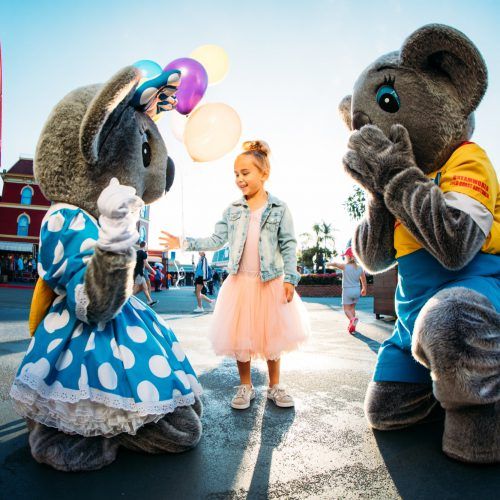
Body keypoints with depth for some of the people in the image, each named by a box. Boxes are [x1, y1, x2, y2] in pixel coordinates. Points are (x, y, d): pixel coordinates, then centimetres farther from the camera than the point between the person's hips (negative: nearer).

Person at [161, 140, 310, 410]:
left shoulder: (279, 208, -1)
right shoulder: (232, 210, 6)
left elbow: (288, 245, -3)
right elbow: (216, 240, 3)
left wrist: (290, 279, -9)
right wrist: (185, 243, -5)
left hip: (272, 282, -2)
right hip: (240, 282, 2)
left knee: (273, 336, 10)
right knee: (240, 337, 9)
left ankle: (275, 386, 29)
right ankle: (245, 387, 28)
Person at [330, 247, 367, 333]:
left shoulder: (345, 266, -13)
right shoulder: (360, 267, 1)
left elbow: (335, 264, 1)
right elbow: (364, 280, 10)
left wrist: (329, 263, 25)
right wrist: (364, 289, 25)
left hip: (347, 290, -5)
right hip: (357, 290, 5)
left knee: (346, 309, 3)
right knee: (352, 308, 18)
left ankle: (353, 319, -26)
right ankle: (352, 326, 22)